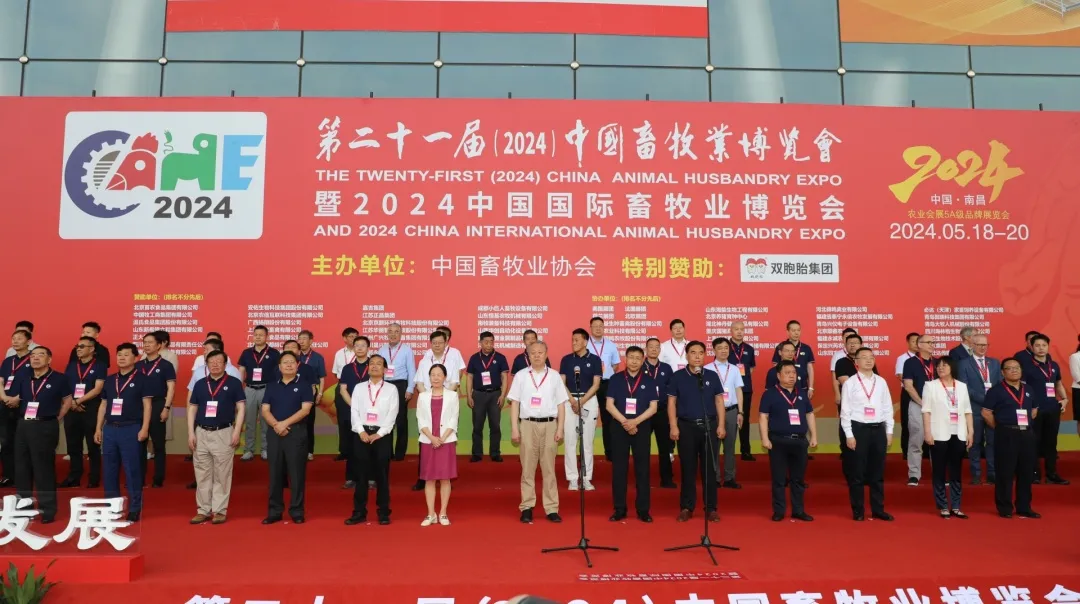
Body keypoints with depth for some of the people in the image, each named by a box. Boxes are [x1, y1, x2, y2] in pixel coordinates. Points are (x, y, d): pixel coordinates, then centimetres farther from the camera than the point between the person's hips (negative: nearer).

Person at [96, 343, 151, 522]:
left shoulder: (141, 379, -2)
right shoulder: (109, 380, 14)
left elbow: (147, 405, -6)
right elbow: (103, 405, 17)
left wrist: (144, 428, -14)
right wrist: (99, 429, 12)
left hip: (131, 429, -5)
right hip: (110, 428, 6)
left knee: (132, 470, -1)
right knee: (109, 471, 10)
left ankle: (134, 509, 6)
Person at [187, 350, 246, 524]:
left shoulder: (234, 383, -1)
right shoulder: (200, 384, 10)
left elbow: (240, 408, -2)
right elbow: (192, 408, 11)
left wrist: (237, 432, -10)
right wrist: (191, 433, 3)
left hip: (224, 433, -4)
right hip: (202, 433, 4)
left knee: (222, 475, 1)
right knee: (202, 475, 8)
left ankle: (220, 510, 8)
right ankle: (203, 510, 17)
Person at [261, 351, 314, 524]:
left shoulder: (304, 385, 1)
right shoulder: (272, 387, 13)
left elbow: (305, 409, -9)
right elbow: (265, 410, 5)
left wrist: (285, 423, -15)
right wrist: (276, 425, -13)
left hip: (297, 433, -3)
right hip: (275, 433, 4)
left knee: (296, 473, -1)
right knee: (275, 473, 6)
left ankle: (296, 511, 7)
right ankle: (274, 511, 14)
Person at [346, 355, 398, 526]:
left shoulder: (391, 389, 4)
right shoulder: (359, 388, 9)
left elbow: (392, 415, -3)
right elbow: (354, 412, 2)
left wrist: (378, 434, -11)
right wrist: (361, 432, -10)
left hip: (382, 435, -1)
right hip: (362, 434, 1)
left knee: (382, 475, 3)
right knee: (361, 474, 4)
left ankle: (383, 512, 11)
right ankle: (359, 512, 12)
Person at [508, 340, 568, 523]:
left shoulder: (554, 376, 5)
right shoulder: (521, 376, 3)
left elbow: (561, 404, 6)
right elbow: (515, 403, 3)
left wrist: (560, 429, -1)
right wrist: (514, 429, -3)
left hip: (549, 425, 1)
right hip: (528, 425, -1)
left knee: (549, 468, 6)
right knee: (527, 468, 4)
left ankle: (551, 508, 12)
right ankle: (527, 507, 12)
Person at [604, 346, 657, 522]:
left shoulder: (649, 381, 4)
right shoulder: (615, 379, 2)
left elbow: (653, 407, -1)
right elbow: (609, 405, -2)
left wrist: (635, 422, -14)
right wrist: (625, 422, -13)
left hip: (642, 427, 0)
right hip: (619, 426, 0)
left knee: (642, 468, 3)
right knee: (619, 468, 3)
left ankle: (643, 509, 11)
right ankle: (619, 508, 11)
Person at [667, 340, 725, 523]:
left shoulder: (712, 376, 5)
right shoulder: (678, 376, 1)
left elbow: (719, 400, 8)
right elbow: (671, 402, 1)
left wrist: (721, 425, 0)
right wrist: (674, 426, -5)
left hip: (709, 426, 1)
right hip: (686, 426, -1)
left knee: (710, 468, 5)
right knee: (688, 468, 5)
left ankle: (711, 508, 14)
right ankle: (686, 507, 13)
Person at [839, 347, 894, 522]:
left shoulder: (881, 382, 8)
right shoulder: (850, 383, -3)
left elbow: (888, 408, 11)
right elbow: (845, 411, -5)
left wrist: (889, 431, 7)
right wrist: (849, 435, -9)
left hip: (878, 429, 3)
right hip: (859, 429, -3)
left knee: (878, 472, 11)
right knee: (857, 472, 3)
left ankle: (878, 509, 22)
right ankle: (858, 511, 13)